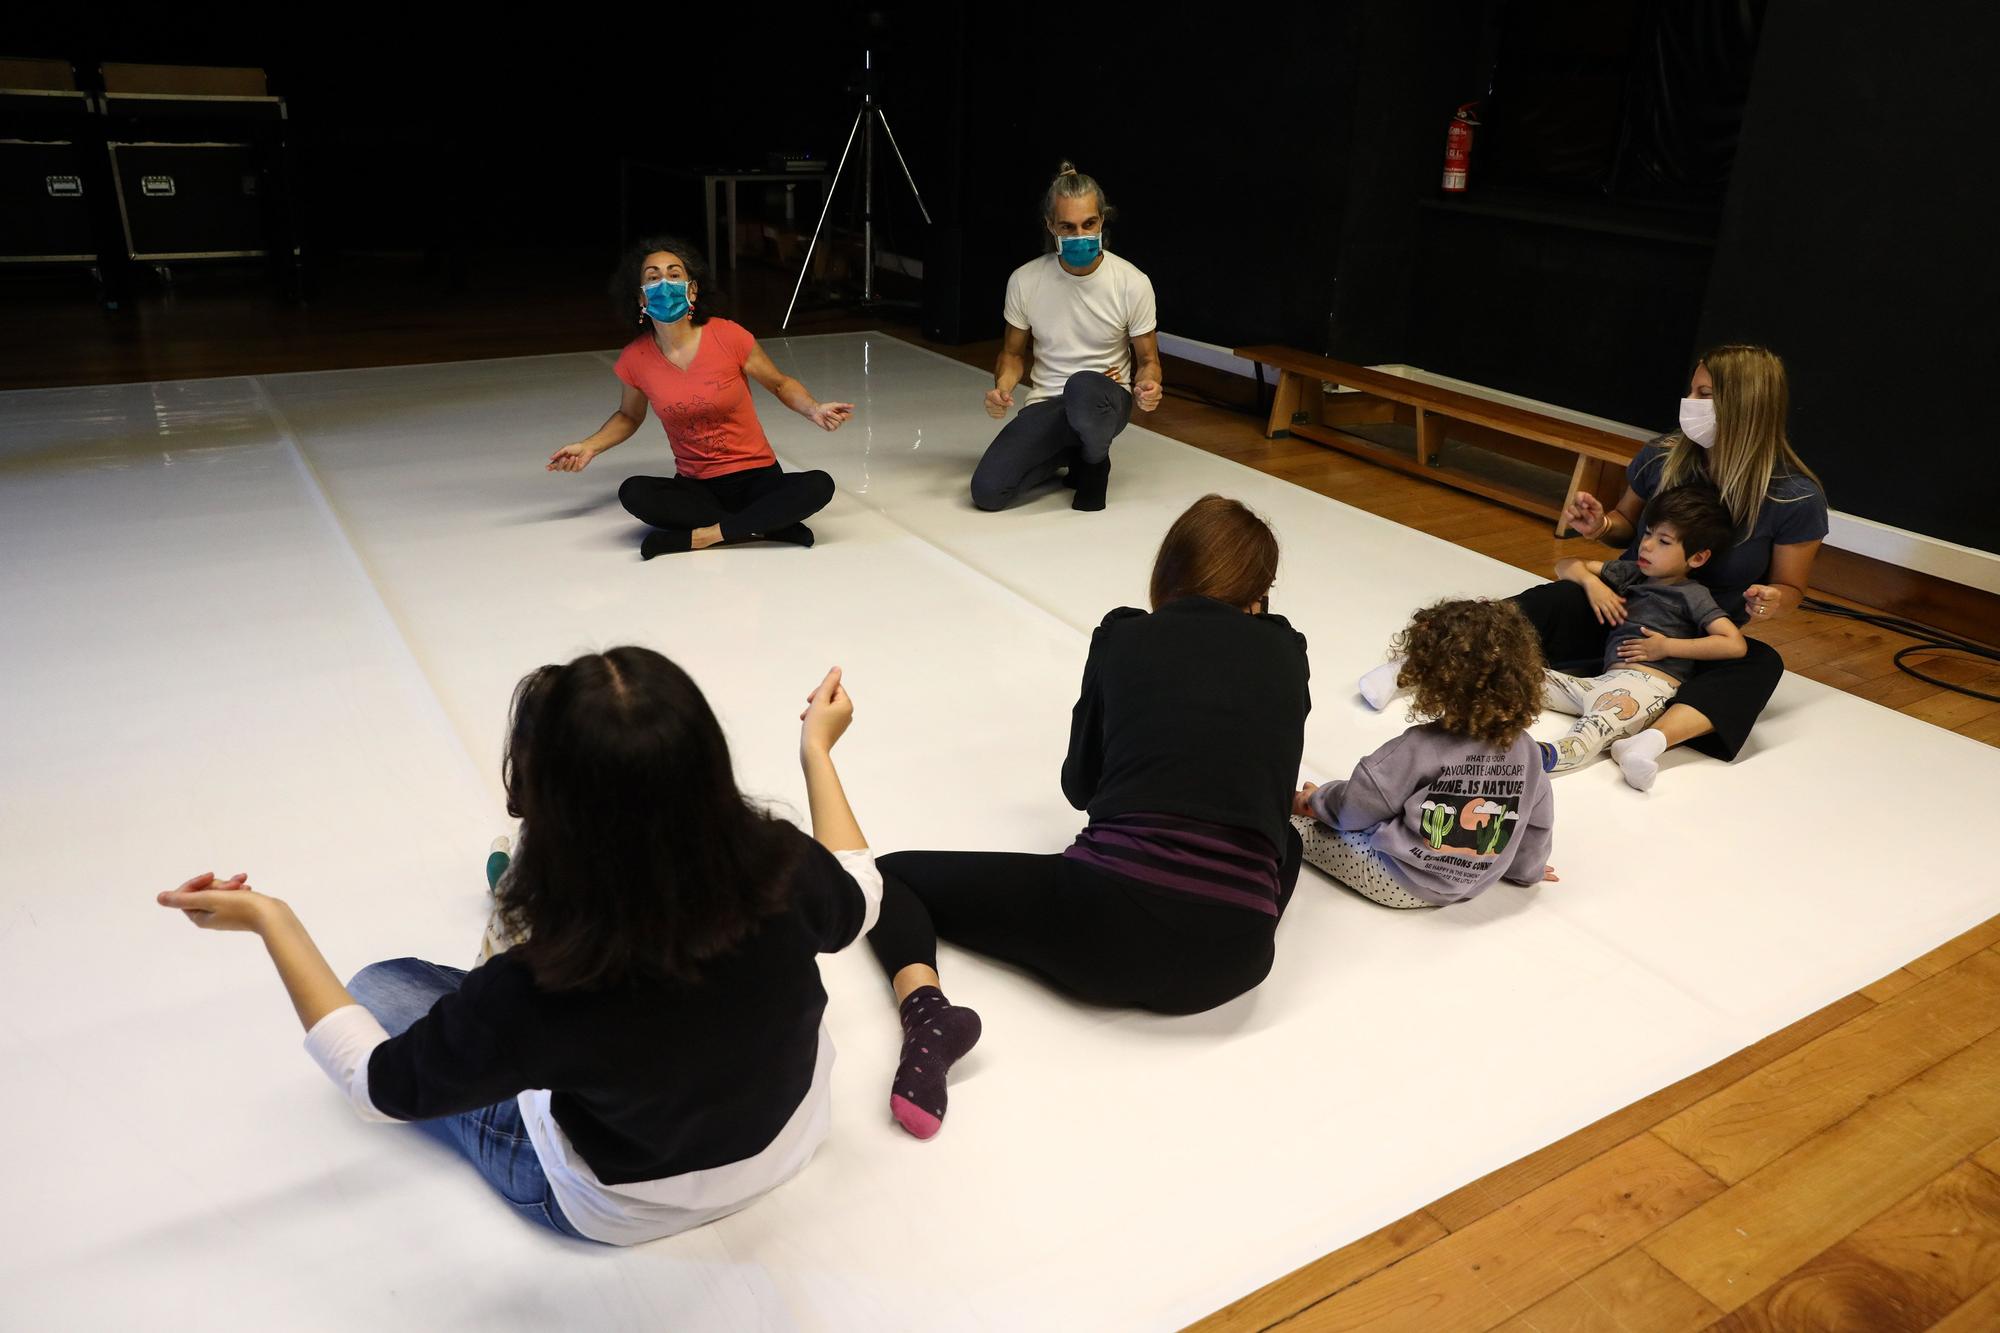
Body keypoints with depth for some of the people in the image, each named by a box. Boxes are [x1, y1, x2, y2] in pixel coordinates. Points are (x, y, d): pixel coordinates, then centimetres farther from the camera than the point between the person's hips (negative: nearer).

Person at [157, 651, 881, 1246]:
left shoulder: (538, 996, -40)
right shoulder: (778, 865, -32)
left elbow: (377, 1084, -19)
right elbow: (857, 899, -6)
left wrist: (270, 920, -14)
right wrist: (817, 750, 3)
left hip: (625, 1210, -3)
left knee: (382, 986, 10)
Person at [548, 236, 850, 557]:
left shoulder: (728, 336, -12)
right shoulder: (634, 360, -5)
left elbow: (780, 383, 3)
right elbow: (629, 416, 17)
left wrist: (815, 410, -15)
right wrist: (589, 447, 2)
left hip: (756, 477, -1)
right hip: (696, 485, 1)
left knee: (818, 486, -31)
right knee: (633, 493, -30)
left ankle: (700, 536, -25)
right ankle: (763, 526, -25)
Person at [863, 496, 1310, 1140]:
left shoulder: (1124, 635, 11)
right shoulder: (1286, 651, 14)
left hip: (1110, 915, -3)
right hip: (1233, 953, 3)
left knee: (891, 876, 16)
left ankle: (926, 1007, -10)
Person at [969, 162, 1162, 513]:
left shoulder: (1133, 283, -9)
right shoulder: (1025, 280, -4)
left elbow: (1147, 360, 1)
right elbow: (1013, 353, 10)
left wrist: (1148, 385, -23)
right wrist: (1002, 388, -13)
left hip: (1106, 399, -2)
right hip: (1044, 405, 2)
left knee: (1083, 386, -42)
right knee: (987, 491, -22)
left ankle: (1094, 461, -5)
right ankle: (1070, 453, 9)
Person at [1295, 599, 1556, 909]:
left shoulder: (1419, 747, -26)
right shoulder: (1526, 751, -10)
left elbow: (1357, 806, -17)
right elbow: (1538, 821, 6)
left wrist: (1316, 801, 5)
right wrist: (1527, 868, 26)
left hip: (1397, 882, -6)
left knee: (1301, 824, 10)